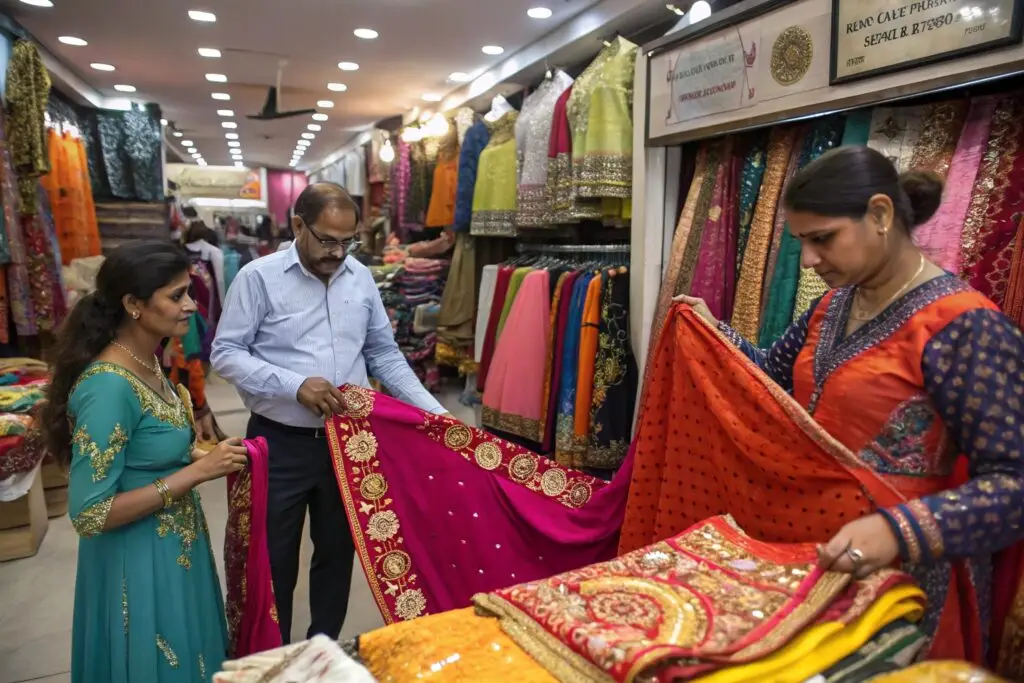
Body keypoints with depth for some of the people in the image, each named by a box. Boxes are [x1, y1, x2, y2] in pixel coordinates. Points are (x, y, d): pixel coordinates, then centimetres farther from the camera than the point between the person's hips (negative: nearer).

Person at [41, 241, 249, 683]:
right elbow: (90, 515, -26)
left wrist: (202, 458, -4)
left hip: (174, 546, 8)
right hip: (137, 560, -8)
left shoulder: (147, 363, -1)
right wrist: (198, 472, -26)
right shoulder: (109, 386, -27)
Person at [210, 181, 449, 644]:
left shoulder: (362, 278, 3)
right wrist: (295, 386, -22)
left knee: (337, 553, 18)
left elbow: (384, 354, 7)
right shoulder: (258, 277, -9)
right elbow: (225, 353, -9)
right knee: (275, 561, 13)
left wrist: (434, 411, 0)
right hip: (280, 444, -3)